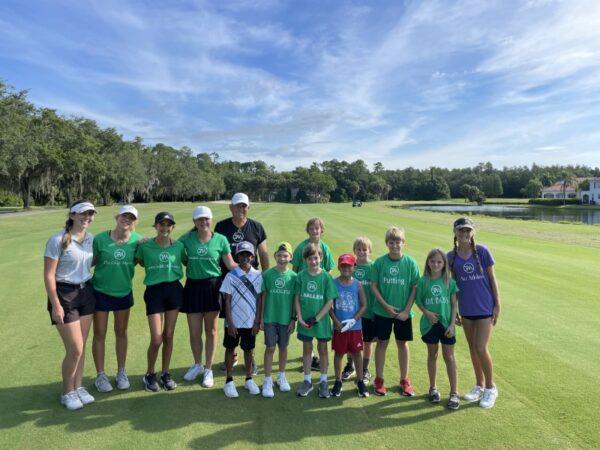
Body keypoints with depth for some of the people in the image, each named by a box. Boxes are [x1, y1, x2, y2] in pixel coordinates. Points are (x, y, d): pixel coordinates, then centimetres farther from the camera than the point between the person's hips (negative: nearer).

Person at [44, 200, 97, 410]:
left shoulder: (91, 238, 3)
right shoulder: (58, 240, -15)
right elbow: (48, 275, -14)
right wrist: (56, 305, -16)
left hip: (86, 293, 6)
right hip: (65, 295, -6)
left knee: (81, 347, 12)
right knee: (75, 349, -1)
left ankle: (78, 386, 29)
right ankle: (67, 392, 21)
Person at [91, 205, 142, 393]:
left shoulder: (138, 240, -10)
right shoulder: (100, 239, -15)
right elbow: (90, 262, -7)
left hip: (124, 293, 2)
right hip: (101, 292, -2)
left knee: (121, 333, 15)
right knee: (100, 334, 8)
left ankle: (121, 373, 30)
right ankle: (100, 376, 24)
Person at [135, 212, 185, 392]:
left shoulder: (178, 246, -1)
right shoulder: (145, 246, -6)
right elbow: (141, 263, 9)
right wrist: (157, 270, -1)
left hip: (174, 289, 2)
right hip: (154, 291, -2)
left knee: (169, 336, 11)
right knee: (156, 339, -4)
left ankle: (165, 373, 28)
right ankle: (149, 375, 21)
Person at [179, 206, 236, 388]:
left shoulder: (220, 239, -4)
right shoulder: (187, 238, 0)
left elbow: (231, 264, 0)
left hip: (212, 287, -1)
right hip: (193, 287, 2)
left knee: (211, 331, 10)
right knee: (194, 332, 12)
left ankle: (208, 370, 26)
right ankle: (197, 365, 36)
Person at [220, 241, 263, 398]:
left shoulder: (258, 276, -4)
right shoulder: (231, 276, -9)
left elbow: (259, 300, 0)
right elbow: (227, 301, -7)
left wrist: (257, 321, -2)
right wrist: (230, 323, -10)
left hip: (250, 322, 1)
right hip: (234, 321, -1)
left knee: (248, 349, 14)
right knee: (230, 349, 11)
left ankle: (249, 380, 29)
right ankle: (229, 382, 24)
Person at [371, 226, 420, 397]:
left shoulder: (410, 262, -8)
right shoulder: (380, 262, -8)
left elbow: (415, 288, -4)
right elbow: (373, 286, -5)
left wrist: (407, 310, -10)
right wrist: (386, 306, -12)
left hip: (404, 313, 0)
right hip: (382, 311, 0)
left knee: (403, 344, 12)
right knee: (382, 343, 10)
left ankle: (404, 380, 28)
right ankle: (379, 380, 23)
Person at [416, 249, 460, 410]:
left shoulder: (450, 282, -5)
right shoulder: (423, 281, -5)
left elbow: (454, 304, -2)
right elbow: (419, 301, 1)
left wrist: (452, 324, -8)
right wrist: (427, 312, -17)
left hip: (446, 324, 0)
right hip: (429, 324, 1)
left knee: (449, 357, 6)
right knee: (432, 355, 14)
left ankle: (454, 392, 16)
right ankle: (433, 388, 29)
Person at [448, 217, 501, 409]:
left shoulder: (482, 251, -8)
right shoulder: (451, 256, -2)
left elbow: (492, 279, -3)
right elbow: (453, 284, 5)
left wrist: (497, 305, -4)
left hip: (485, 308, -3)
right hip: (466, 310, 3)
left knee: (481, 349, -5)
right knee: (472, 349, 13)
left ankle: (490, 388, 18)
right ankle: (479, 385, 31)